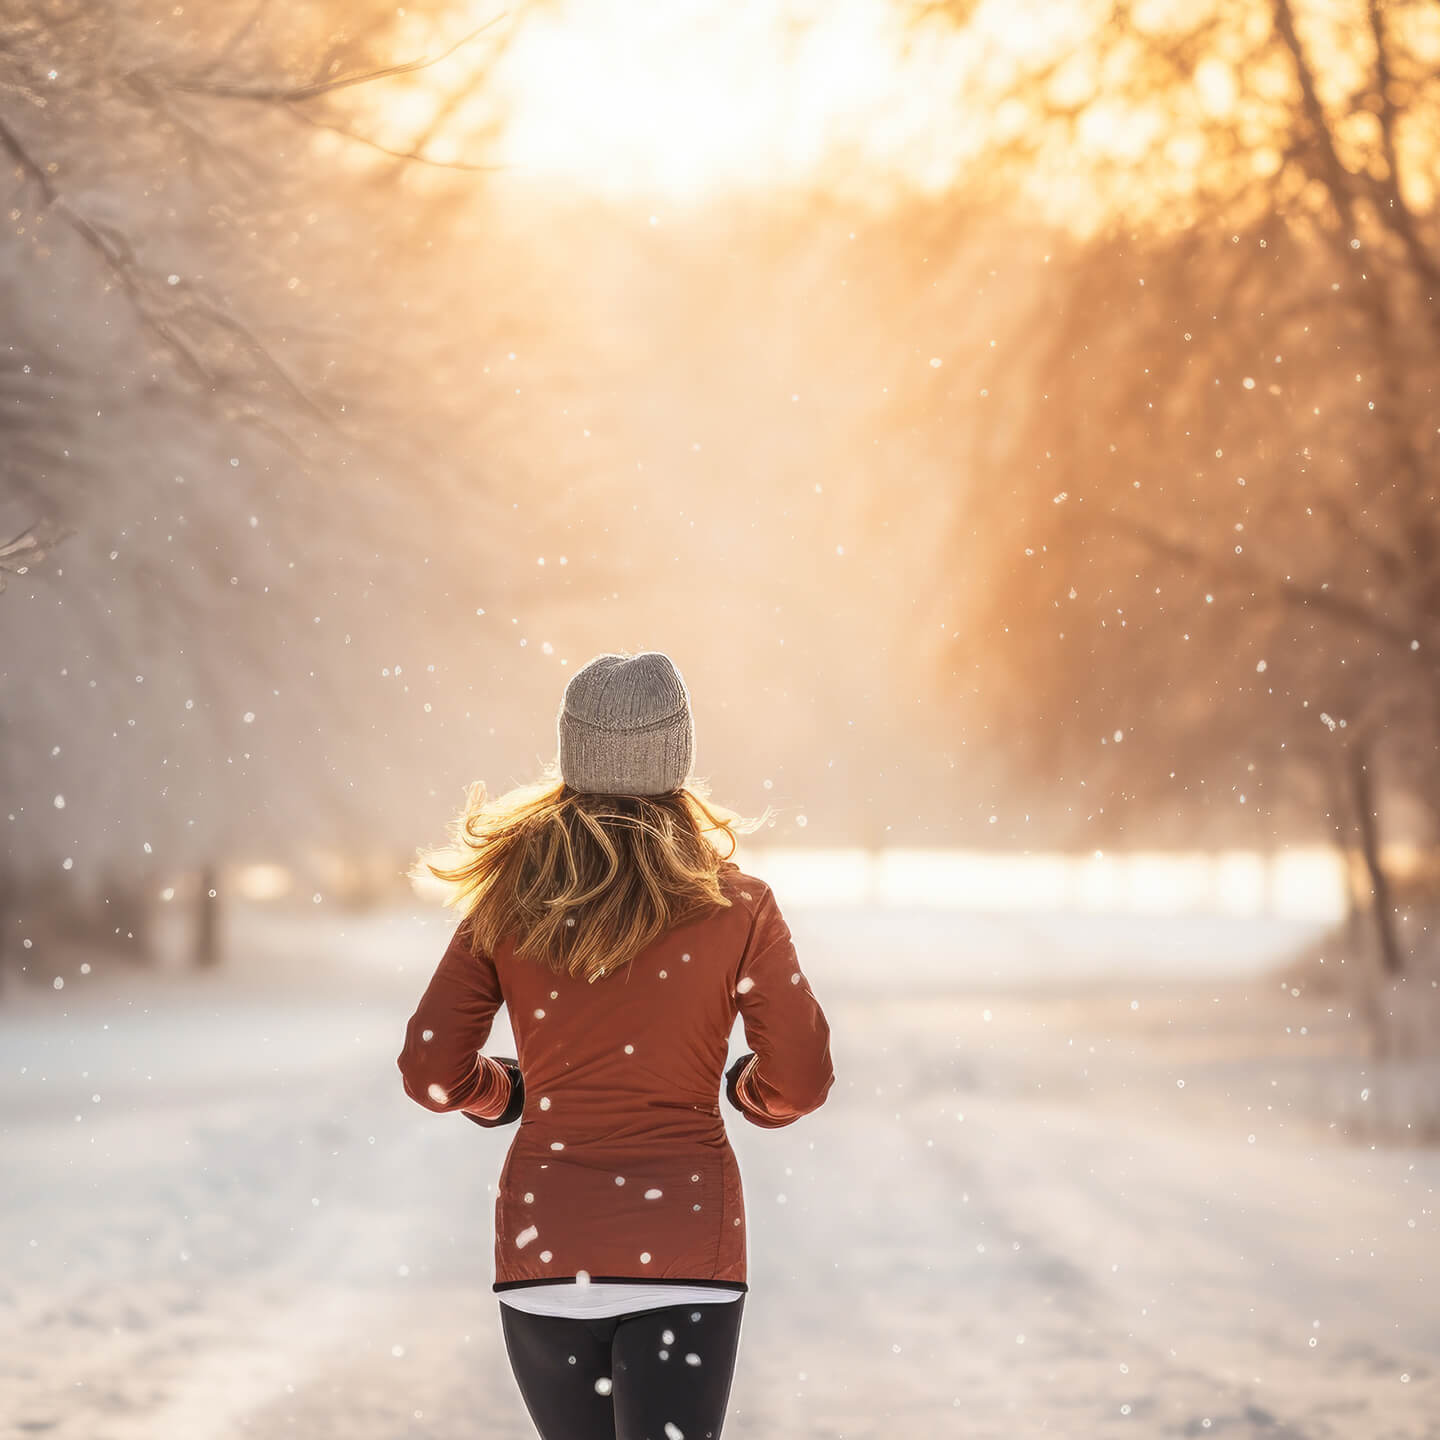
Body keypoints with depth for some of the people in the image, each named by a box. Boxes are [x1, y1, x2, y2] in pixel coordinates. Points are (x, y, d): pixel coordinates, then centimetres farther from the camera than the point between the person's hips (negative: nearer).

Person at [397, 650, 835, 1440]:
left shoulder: (509, 899, 1)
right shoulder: (733, 907, -4)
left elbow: (432, 1072, 0)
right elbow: (800, 1081, -1)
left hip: (544, 1245, 3)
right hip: (684, 1246, -3)